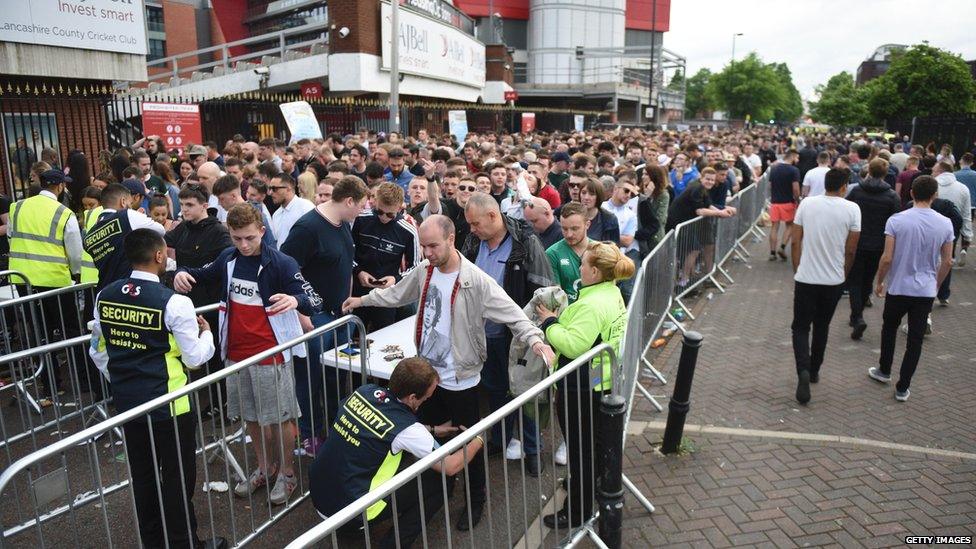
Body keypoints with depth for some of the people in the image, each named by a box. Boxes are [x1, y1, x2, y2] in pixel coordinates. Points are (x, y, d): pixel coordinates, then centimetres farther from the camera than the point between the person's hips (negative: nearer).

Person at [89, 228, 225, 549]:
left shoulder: (105, 297, 0)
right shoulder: (174, 303, -19)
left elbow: (98, 353, 11)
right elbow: (194, 359, -12)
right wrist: (206, 333, 7)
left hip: (126, 403, 6)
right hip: (168, 405, -6)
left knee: (142, 474, 20)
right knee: (177, 477, 9)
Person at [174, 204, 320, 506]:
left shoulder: (280, 263, -16)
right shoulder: (228, 258, 2)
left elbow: (314, 301, -21)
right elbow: (206, 275, 22)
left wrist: (295, 300, -45)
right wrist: (184, 274, -1)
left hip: (271, 354, -6)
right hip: (236, 353, 6)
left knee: (279, 415, 6)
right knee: (250, 414, 19)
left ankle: (287, 473, 26)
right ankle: (265, 466, 39)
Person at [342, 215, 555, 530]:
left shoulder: (476, 281, -22)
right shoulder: (424, 270, -2)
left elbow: (512, 313, -26)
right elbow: (398, 293, 16)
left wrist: (535, 339, -41)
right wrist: (363, 300, 22)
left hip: (460, 379, -6)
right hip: (427, 372, 6)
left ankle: (475, 501, 32)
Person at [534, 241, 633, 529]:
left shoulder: (592, 305, -28)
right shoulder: (612, 293, 5)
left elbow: (572, 346, -29)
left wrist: (550, 321, -17)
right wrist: (560, 318, 2)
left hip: (582, 389, -10)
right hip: (604, 383, 10)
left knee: (580, 449, 4)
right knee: (595, 442, 27)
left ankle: (576, 512, 19)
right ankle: (592, 485, 48)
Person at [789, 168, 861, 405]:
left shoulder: (806, 204, -4)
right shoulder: (852, 209, -6)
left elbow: (796, 242, -2)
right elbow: (850, 250, -2)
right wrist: (844, 274, 14)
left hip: (806, 277, -1)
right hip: (834, 280, 1)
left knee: (800, 327, 7)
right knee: (822, 326, 19)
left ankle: (803, 371, -14)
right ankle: (814, 371, 30)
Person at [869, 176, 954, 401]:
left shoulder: (896, 220, -12)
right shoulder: (945, 224, -4)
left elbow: (887, 258, -12)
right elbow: (947, 262, 2)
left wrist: (879, 282, 2)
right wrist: (936, 285, 18)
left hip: (898, 288, -1)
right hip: (926, 291, 1)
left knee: (889, 329, 21)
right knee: (915, 340, 7)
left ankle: (884, 371, 36)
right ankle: (902, 387, 13)